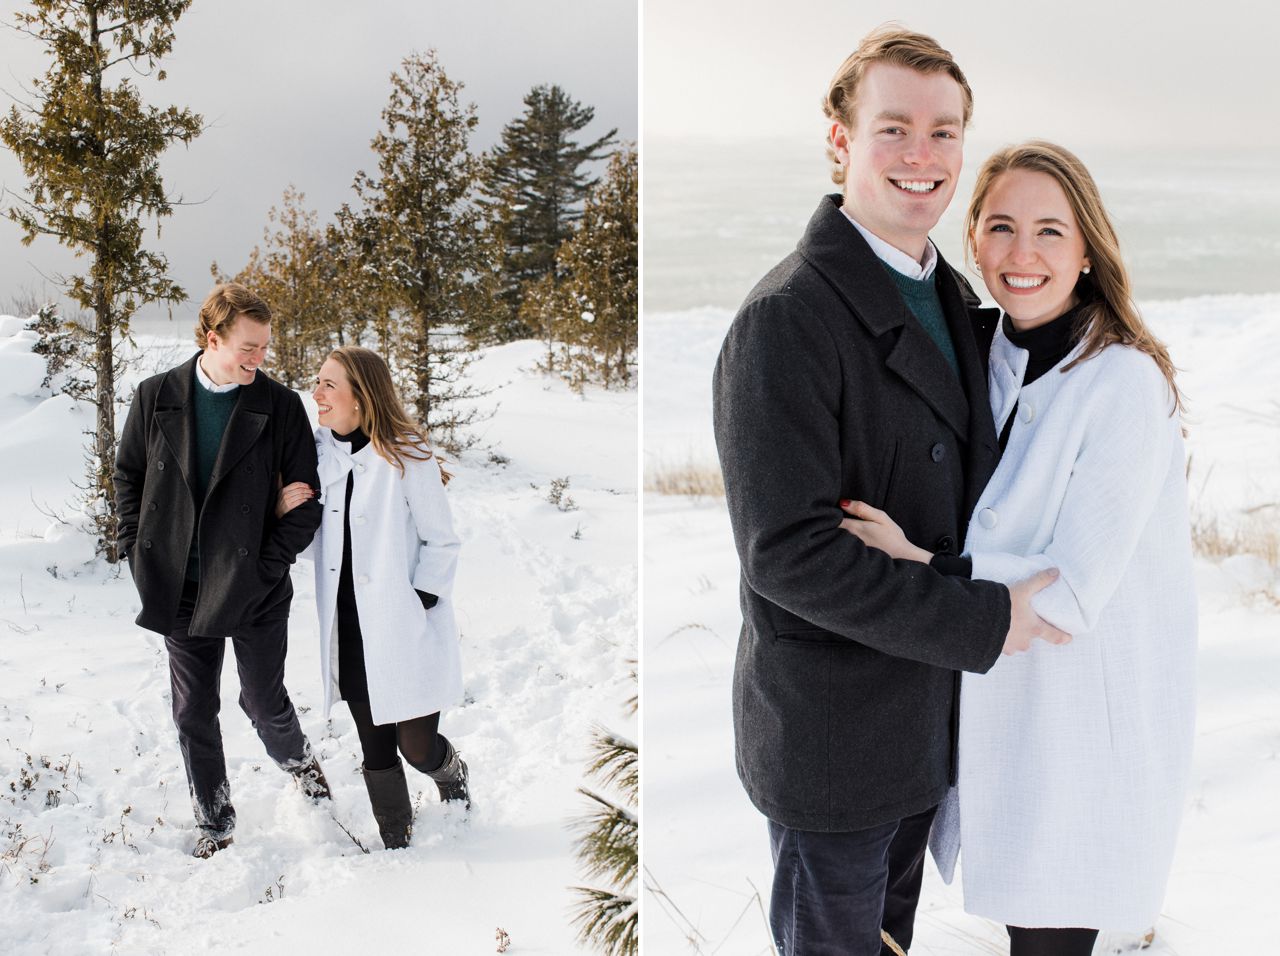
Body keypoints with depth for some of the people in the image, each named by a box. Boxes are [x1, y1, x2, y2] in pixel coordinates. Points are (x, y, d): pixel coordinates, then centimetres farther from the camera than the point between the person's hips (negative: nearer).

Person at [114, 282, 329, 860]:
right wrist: (139, 552, 1)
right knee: (194, 713, 10)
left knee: (264, 703, 6)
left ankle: (300, 764, 39)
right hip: (180, 590, 2)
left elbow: (306, 498, -4)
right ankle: (214, 823, 27)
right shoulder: (156, 397, -1)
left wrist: (269, 564, -10)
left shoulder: (279, 406, -6)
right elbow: (128, 476, 9)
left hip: (255, 591, -2)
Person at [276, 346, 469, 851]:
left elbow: (441, 541, -5)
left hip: (404, 633, -5)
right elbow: (312, 539, 18)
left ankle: (453, 776, 38)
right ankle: (397, 845, 25)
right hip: (348, 634, 5)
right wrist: (282, 512, -3)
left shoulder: (406, 454, -11)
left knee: (417, 747, 3)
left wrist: (419, 606, -12)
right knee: (375, 751, 10)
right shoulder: (318, 451, 5)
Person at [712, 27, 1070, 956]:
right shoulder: (785, 318, -22)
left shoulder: (950, 294, 6)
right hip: (833, 730, -8)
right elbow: (788, 551, -27)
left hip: (928, 717, 8)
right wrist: (985, 620, -24)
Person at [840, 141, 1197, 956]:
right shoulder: (991, 360, 3)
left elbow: (1074, 592, -22)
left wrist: (916, 562, -22)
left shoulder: (1124, 383, -20)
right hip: (1004, 702, 7)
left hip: (1085, 720, -6)